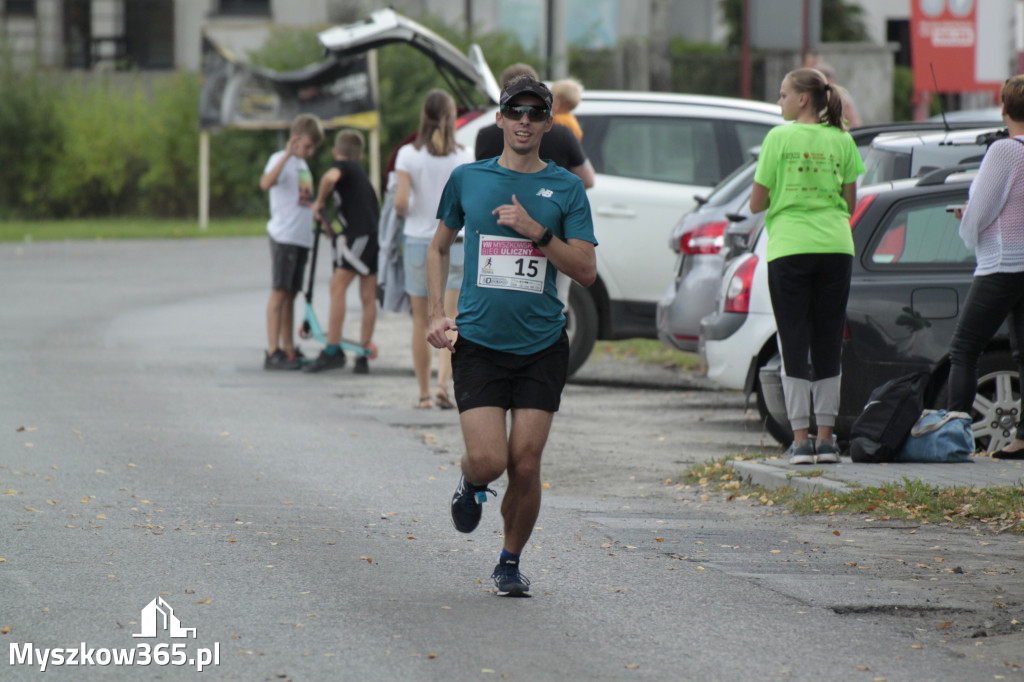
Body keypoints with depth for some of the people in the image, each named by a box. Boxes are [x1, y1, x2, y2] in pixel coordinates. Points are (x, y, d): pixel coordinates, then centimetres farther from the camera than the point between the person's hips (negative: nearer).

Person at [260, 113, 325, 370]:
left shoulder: (302, 165, 20)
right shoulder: (280, 160, -7)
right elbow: (266, 183, -30)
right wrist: (288, 154, -34)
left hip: (302, 238, 8)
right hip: (283, 235, -8)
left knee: (291, 293, 10)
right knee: (279, 291, -11)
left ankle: (289, 350, 13)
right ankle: (273, 352, -14)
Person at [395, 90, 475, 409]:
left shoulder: (409, 155, -7)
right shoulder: (464, 156, -5)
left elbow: (400, 203, -13)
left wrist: (407, 213, 9)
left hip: (418, 242, 0)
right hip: (454, 242, 0)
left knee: (421, 321, 11)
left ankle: (424, 393, 15)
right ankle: (443, 384, -17)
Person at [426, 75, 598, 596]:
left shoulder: (566, 188, 3)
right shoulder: (467, 179, 5)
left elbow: (586, 271, -2)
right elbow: (440, 247, 18)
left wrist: (536, 232, -15)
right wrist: (437, 313, 7)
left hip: (542, 345, 0)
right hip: (478, 342, 0)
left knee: (525, 467, -3)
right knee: (489, 460, -13)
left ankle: (510, 562, 19)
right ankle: (470, 486, 23)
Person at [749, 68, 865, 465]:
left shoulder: (779, 138, -1)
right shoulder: (842, 141, 8)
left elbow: (757, 203, 1)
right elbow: (850, 204, 11)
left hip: (789, 249, -3)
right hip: (835, 247, 3)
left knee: (794, 343, 1)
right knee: (829, 343, 9)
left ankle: (801, 438, -2)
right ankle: (826, 437, 10)